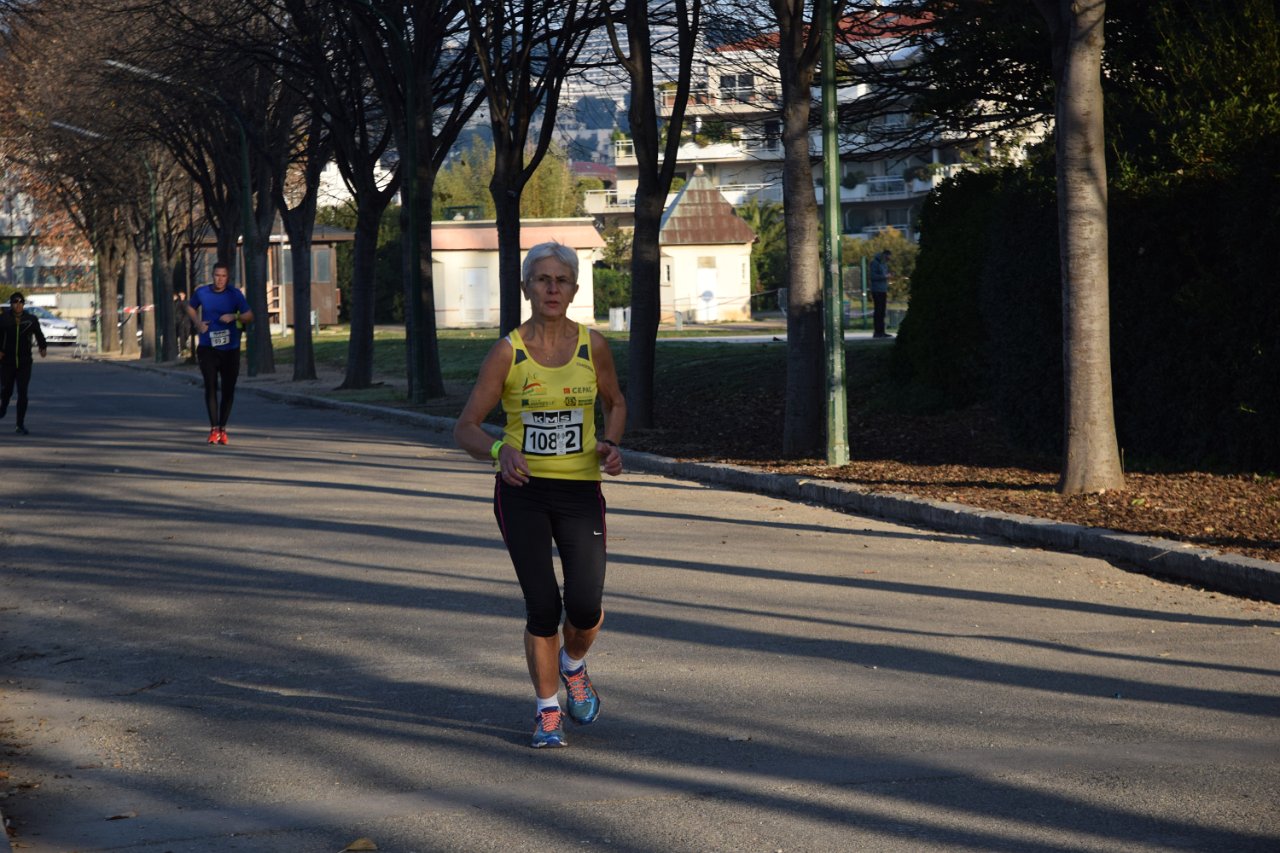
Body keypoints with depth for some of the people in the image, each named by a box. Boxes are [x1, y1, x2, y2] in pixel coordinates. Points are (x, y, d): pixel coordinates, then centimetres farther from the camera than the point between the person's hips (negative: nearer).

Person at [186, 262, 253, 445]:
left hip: (230, 349, 0)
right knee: (211, 386, -12)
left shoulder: (235, 295, -2)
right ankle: (214, 429, -12)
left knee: (228, 389, 4)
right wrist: (197, 323, 1)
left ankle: (223, 428, 17)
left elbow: (249, 316, 1)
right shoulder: (202, 292, 1)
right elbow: (190, 307, 19)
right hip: (208, 348, 0)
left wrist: (235, 317, -19)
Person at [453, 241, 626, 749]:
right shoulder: (508, 352, -7)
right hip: (522, 490, -1)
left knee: (585, 606, -10)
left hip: (580, 490, 1)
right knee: (542, 607, -5)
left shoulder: (592, 346, -1)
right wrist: (499, 451, -27)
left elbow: (615, 403, 17)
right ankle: (547, 711, 16)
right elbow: (465, 428, -6)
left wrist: (610, 444, -4)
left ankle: (573, 667, 26)